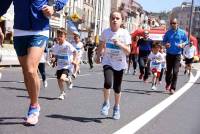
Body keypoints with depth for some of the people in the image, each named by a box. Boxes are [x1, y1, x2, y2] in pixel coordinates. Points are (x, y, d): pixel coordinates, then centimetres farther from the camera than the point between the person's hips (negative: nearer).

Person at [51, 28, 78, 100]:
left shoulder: (68, 45, -17)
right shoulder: (55, 46, 1)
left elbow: (75, 52, -14)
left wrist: (74, 60, -24)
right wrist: (54, 58, -3)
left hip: (67, 66, -6)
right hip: (59, 66, 6)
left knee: (62, 78, -25)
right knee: (59, 80, 11)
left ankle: (68, 80, 11)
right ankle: (62, 93, 35)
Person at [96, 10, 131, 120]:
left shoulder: (125, 33, -9)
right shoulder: (105, 32, -3)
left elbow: (128, 51, -12)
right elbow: (101, 46, 14)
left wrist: (120, 44, -26)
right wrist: (98, 56, 16)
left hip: (120, 64, 0)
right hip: (108, 62, 0)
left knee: (117, 87, 7)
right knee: (108, 82, -22)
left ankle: (116, 107, 31)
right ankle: (106, 103, 3)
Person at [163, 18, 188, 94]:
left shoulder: (182, 32, 0)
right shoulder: (168, 33, 2)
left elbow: (186, 41, 10)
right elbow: (164, 41, 12)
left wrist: (182, 44, -11)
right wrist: (165, 44, -10)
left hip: (177, 55, -2)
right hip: (169, 54, 2)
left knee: (175, 71, -9)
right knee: (169, 70, 11)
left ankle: (173, 88, -3)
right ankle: (168, 83, 38)